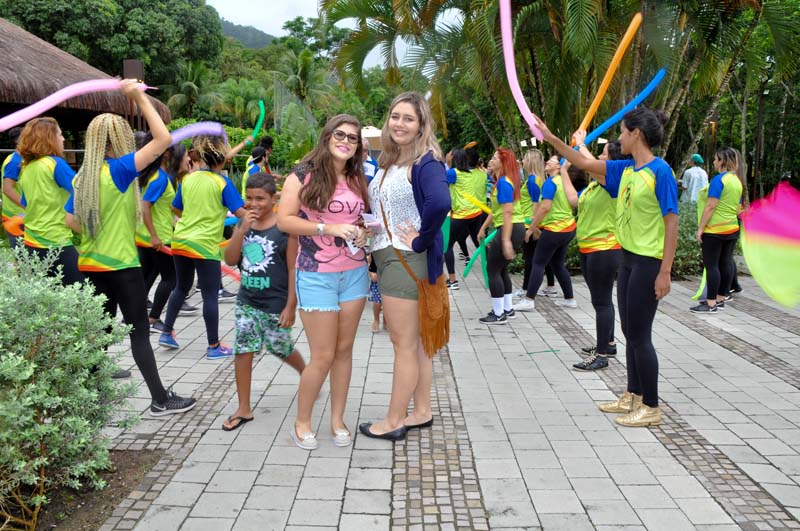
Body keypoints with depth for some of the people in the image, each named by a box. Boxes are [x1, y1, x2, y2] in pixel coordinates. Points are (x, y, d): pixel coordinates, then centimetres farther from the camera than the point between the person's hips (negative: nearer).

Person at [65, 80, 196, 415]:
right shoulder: (119, 170, -16)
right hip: (121, 266, -7)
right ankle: (160, 400, 7)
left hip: (90, 265, 7)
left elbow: (71, 221, 11)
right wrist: (140, 98, -16)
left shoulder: (81, 177, 6)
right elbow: (163, 139, -20)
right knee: (139, 332, 0)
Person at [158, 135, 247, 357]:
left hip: (180, 241, 6)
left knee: (181, 287, 23)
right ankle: (214, 346, 9)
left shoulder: (187, 179, 8)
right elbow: (239, 212, -14)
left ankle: (167, 333, 29)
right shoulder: (222, 182, -9)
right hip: (205, 246, -6)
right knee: (210, 295, 2)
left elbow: (176, 209, 18)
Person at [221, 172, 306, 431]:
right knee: (243, 350, 2)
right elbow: (230, 260, -4)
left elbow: (293, 268, -11)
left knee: (282, 350, 12)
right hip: (247, 301, 4)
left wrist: (291, 306, -13)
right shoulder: (242, 225, 4)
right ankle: (244, 409, 13)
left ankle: (306, 374, 43)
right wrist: (242, 230, -17)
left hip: (275, 304, -4)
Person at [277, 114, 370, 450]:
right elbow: (284, 220, -10)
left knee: (344, 350, 10)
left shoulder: (357, 180, 10)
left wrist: (363, 234, -1)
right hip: (316, 275, -5)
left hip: (354, 273, 5)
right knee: (323, 356, -2)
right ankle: (302, 422, 19)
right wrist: (328, 227, -19)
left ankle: (337, 420, 24)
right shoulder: (304, 175, -6)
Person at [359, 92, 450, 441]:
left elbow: (440, 203, -32)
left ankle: (393, 422, 12)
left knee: (404, 343, 1)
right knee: (414, 341, 16)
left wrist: (421, 241, -21)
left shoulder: (426, 162, -14)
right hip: (386, 258, 9)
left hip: (407, 261, -9)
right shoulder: (388, 163, 13)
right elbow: (376, 204, 22)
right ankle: (422, 412, 27)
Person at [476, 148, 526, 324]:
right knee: (501, 269, 18)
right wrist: (484, 228, 23)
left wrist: (506, 240, -28)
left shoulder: (504, 183, -17)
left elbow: (508, 212, -24)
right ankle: (507, 309, 25)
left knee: (492, 270, -2)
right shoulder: (501, 181, 15)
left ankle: (499, 315, 4)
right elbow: (496, 209, 20)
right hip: (516, 228, 10)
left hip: (510, 229, -10)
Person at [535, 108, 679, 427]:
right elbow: (586, 164, 18)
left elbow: (671, 223, -16)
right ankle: (633, 396, 28)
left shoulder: (660, 171, -14)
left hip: (649, 263, -8)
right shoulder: (625, 170, 8)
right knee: (630, 332, 15)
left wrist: (665, 272, -19)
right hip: (629, 259, 8)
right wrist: (550, 138, 16)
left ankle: (651, 408, 11)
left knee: (640, 335, -2)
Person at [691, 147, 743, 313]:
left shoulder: (718, 179, -14)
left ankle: (711, 304, -5)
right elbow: (738, 208, 17)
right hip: (732, 229, 8)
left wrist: (700, 228, -15)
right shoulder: (737, 181, 12)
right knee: (725, 263, 10)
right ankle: (721, 299, 16)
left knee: (711, 265, -5)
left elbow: (710, 206, -18)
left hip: (715, 229, -8)